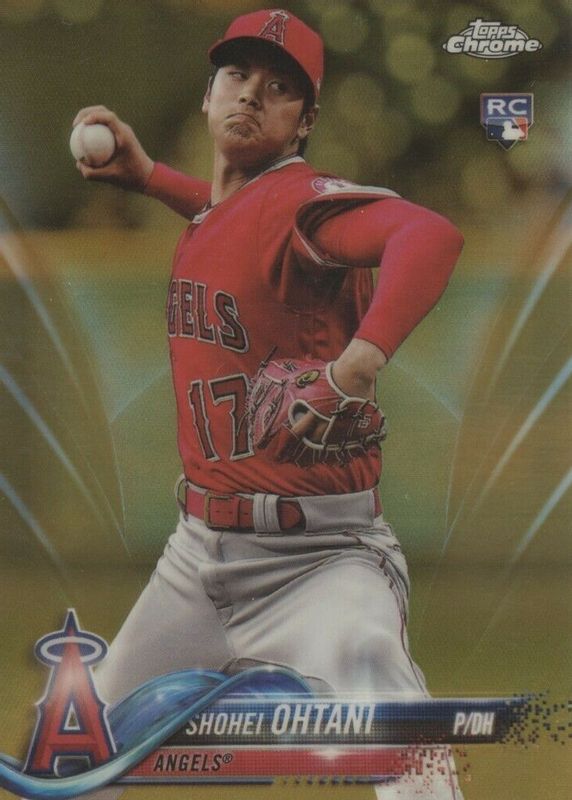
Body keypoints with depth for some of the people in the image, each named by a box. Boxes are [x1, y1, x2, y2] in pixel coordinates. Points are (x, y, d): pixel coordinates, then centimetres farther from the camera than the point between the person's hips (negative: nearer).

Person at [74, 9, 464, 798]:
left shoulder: (302, 199, -17)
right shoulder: (212, 217, 8)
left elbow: (430, 235, -36)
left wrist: (360, 361, -51)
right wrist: (143, 172, 20)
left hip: (318, 557, -8)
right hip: (199, 551, 8)